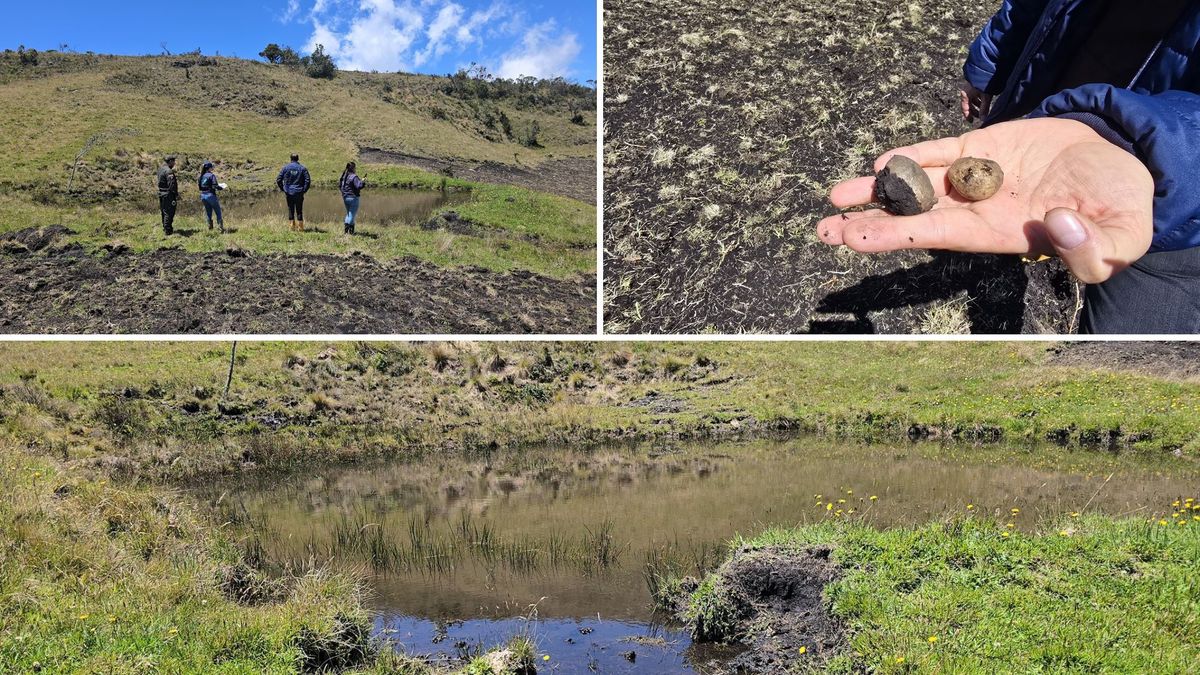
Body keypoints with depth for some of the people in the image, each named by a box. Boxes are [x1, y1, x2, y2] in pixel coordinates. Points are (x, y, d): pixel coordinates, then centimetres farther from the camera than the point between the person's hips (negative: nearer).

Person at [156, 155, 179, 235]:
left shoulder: (160, 169, 10)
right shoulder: (169, 171, -19)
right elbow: (172, 185, -24)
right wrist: (177, 196, -21)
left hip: (161, 194, 10)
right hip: (168, 195, -10)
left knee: (164, 212, 18)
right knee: (169, 213, -4)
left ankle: (165, 228, 28)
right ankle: (167, 230, -2)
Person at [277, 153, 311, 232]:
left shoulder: (285, 168, 1)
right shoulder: (302, 168, -1)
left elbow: (278, 180, 0)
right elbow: (308, 180, -8)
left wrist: (283, 189, 9)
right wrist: (304, 190, 1)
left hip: (289, 193, 1)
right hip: (299, 193, -1)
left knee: (290, 210, 10)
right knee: (299, 211, 3)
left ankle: (292, 226, 10)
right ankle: (300, 227, 3)